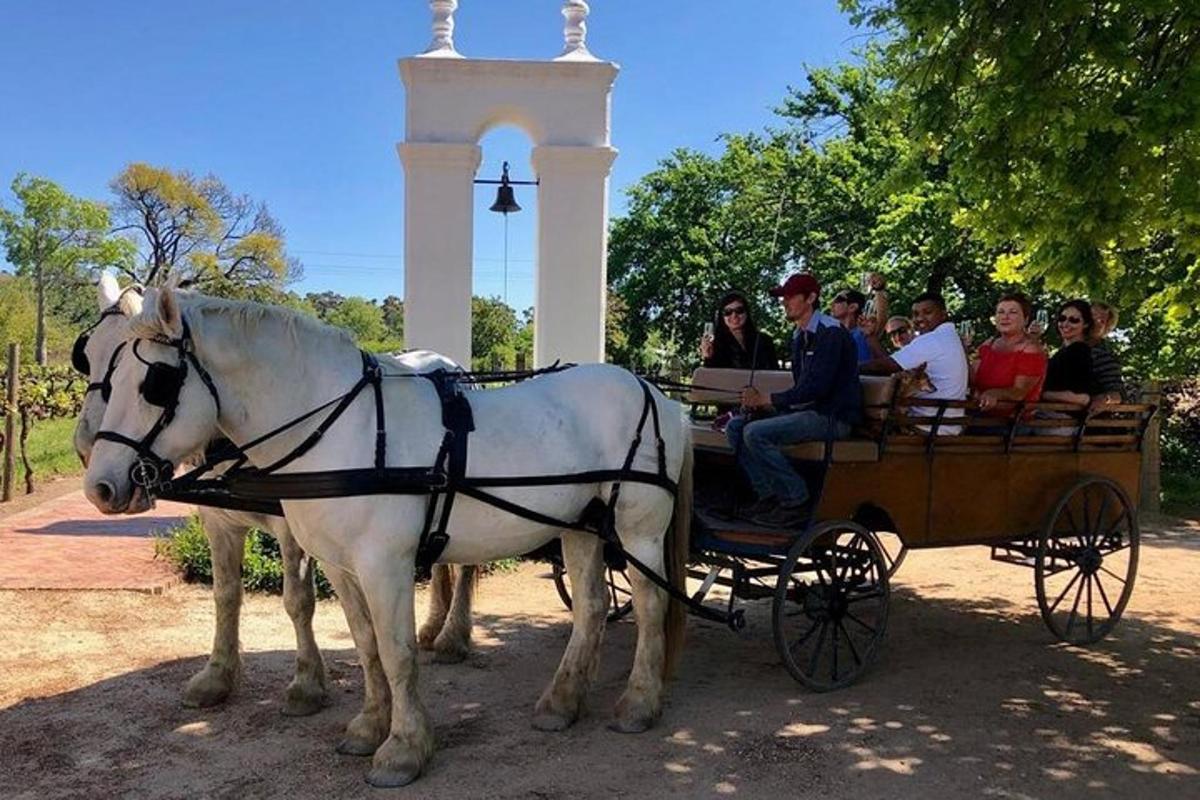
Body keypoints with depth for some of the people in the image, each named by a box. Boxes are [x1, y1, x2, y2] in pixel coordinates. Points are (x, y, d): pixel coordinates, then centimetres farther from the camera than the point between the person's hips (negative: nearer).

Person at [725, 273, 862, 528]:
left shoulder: (830, 332, -13)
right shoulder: (799, 336, 16)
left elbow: (816, 387, -21)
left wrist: (767, 399, -16)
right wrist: (762, 403, 0)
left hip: (833, 416, -9)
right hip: (809, 410, 10)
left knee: (756, 433, -25)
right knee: (735, 426, 0)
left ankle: (797, 503, -15)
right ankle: (769, 495, -1)